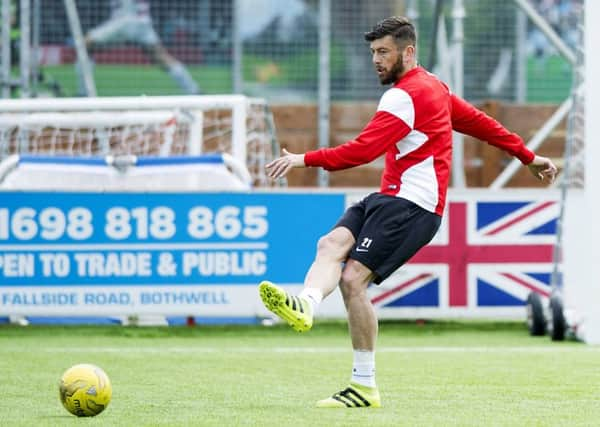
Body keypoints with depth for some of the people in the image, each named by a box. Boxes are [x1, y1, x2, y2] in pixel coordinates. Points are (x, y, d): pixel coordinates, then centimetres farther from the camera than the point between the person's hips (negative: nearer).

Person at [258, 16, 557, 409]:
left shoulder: (405, 96, -13)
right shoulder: (433, 87, 20)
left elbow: (363, 150, -21)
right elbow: (480, 122, 28)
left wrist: (304, 160, -23)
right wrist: (528, 157, 37)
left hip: (411, 204, -10)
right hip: (388, 199, 10)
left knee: (353, 279, -20)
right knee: (332, 244, -16)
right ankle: (306, 306, -40)